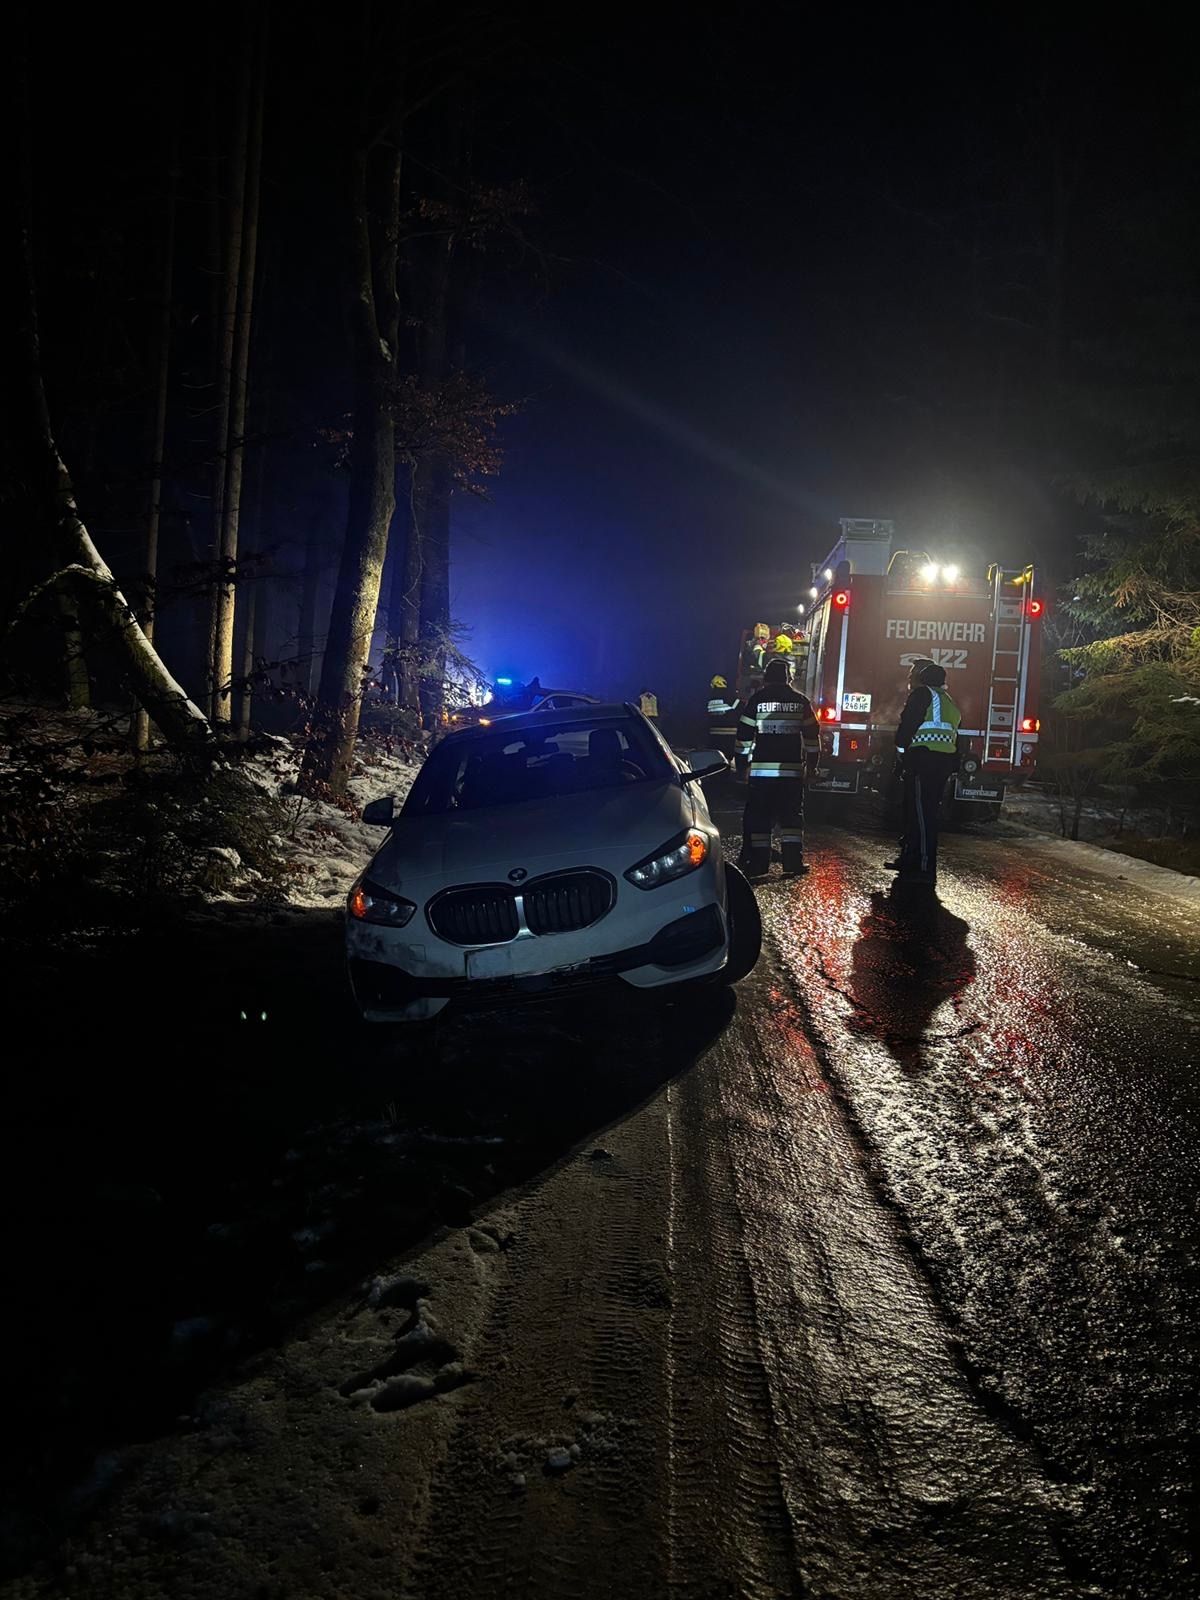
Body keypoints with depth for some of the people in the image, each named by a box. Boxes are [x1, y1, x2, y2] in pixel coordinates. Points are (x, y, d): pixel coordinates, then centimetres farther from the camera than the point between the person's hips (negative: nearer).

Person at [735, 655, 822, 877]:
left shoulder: (756, 699, 0)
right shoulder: (801, 701, 6)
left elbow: (744, 734, 1)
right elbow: (812, 735, 8)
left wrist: (743, 759, 11)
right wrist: (812, 763, 16)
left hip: (761, 769, -1)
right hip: (792, 769, 2)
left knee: (758, 816, 4)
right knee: (791, 815, 9)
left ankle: (758, 862, 2)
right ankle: (793, 861, 4)